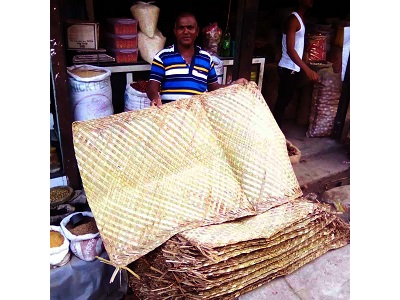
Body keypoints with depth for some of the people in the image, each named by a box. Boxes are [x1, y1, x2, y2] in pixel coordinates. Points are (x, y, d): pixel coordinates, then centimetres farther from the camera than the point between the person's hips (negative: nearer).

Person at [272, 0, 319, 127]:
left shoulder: (300, 19, 14)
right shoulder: (293, 19, -16)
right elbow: (290, 50, -24)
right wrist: (307, 70, -31)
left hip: (294, 68, 10)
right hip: (288, 68, -9)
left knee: (286, 100, 14)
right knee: (282, 101, -4)